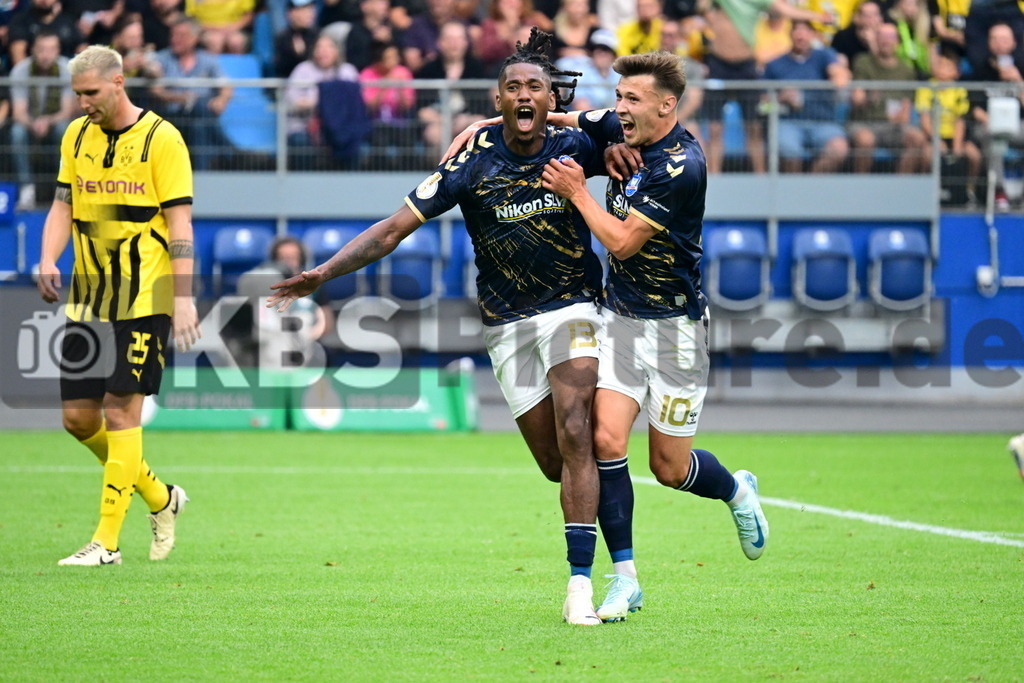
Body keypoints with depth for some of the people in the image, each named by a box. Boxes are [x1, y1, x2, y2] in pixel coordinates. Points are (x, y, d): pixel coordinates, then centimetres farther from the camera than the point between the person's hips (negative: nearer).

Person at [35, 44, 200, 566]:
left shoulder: (161, 139, -8)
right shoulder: (76, 136, 10)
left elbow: (179, 223, -9)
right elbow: (63, 206, 12)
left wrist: (184, 298, -15)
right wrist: (48, 261, -7)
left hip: (143, 297, -6)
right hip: (88, 298, 6)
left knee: (121, 410, -9)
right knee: (77, 415, 5)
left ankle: (107, 540, -4)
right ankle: (159, 498, 26)